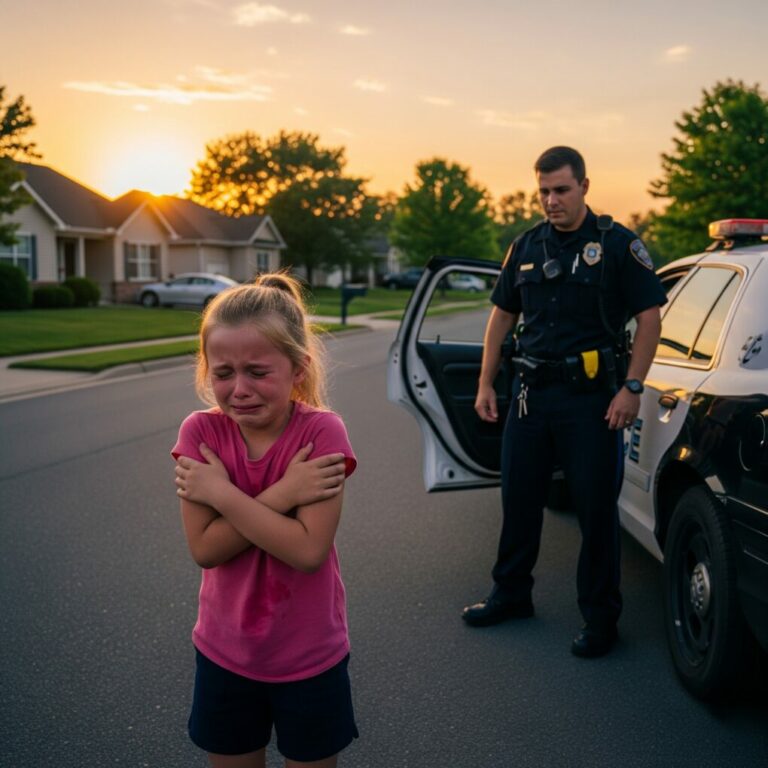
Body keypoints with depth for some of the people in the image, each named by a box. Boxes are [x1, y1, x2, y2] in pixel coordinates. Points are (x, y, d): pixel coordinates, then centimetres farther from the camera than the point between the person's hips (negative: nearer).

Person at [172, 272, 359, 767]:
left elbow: (309, 549, -26)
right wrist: (282, 493, -26)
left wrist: (221, 492, -24)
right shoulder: (201, 432, -12)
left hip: (310, 657, -2)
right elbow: (204, 549, -18)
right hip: (225, 653, 3)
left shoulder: (322, 430, -19)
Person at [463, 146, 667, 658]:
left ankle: (601, 617, 17)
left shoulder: (616, 244, -6)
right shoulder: (526, 247, 9)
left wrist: (632, 387, -15)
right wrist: (486, 383, 9)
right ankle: (512, 594, 31)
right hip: (532, 391, 5)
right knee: (519, 499, 13)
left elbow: (649, 318, -8)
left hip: (592, 396, -5)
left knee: (597, 508, 3)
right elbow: (502, 316, 14)